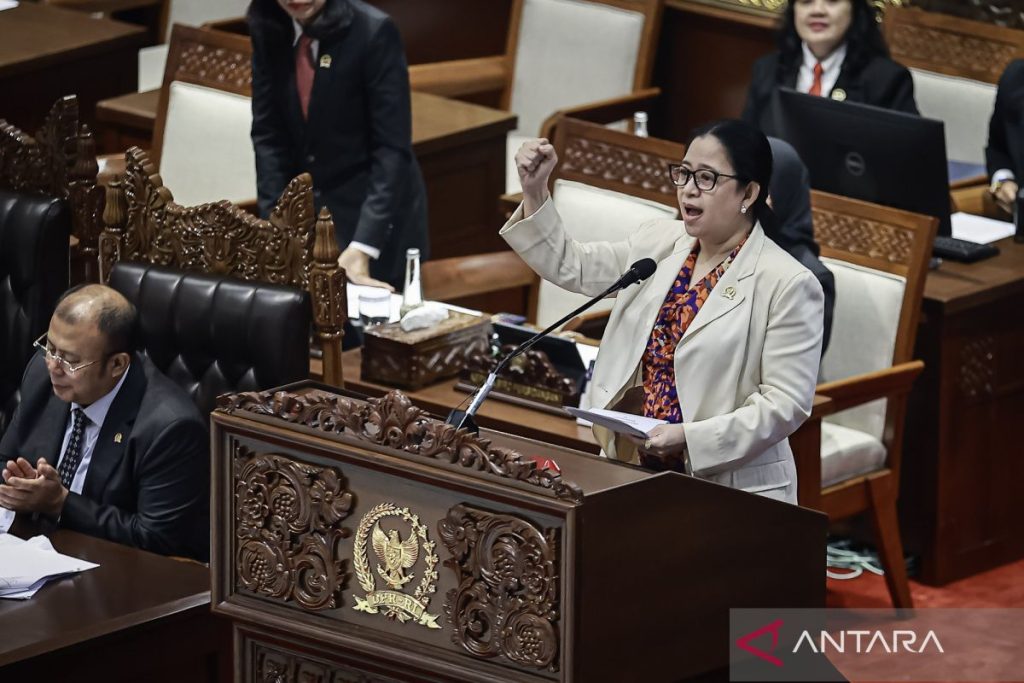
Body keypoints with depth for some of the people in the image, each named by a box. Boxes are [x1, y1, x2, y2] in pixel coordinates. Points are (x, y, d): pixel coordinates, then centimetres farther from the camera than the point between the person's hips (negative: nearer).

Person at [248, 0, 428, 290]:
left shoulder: (373, 31, -20)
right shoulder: (267, 27, -6)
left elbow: (392, 147, -21)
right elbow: (268, 134, -2)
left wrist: (361, 248, -27)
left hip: (376, 214, -4)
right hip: (304, 211, 4)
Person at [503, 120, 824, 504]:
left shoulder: (788, 285, -9)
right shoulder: (659, 243, 10)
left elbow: (786, 403, -13)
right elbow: (570, 267, 16)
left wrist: (691, 438, -21)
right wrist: (534, 191, 3)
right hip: (635, 469, 5)